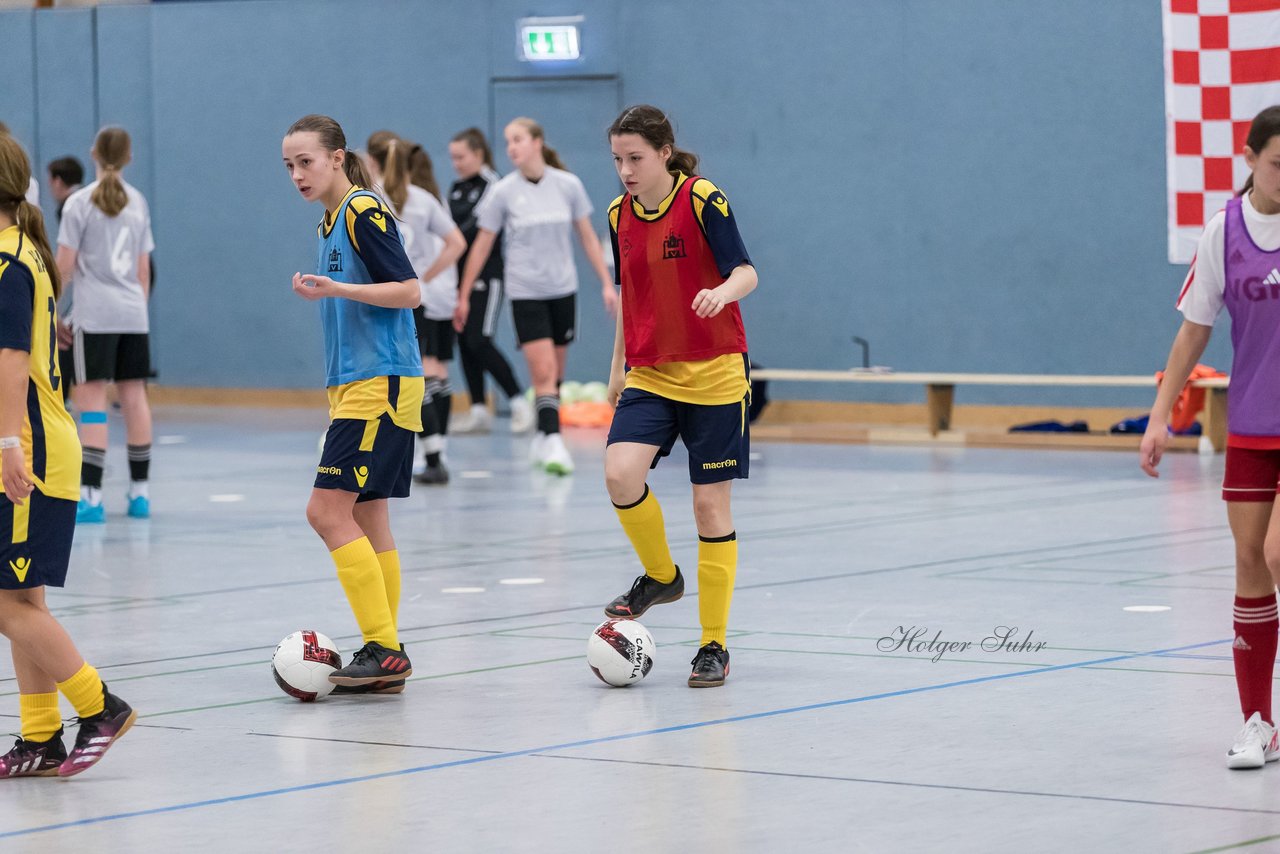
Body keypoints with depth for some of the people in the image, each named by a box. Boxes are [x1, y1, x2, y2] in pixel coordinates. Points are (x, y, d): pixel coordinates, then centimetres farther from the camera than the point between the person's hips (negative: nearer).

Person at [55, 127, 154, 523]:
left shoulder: (79, 203, -4)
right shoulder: (138, 203, 10)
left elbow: (65, 266, -6)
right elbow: (143, 269, 13)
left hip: (94, 314, -4)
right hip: (133, 313, 5)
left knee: (92, 401, -6)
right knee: (134, 396, 10)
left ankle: (91, 497, -13)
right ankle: (140, 492, 13)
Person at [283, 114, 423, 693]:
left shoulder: (365, 212, -11)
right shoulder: (334, 221, 17)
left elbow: (409, 291, -16)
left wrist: (337, 288, -24)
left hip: (379, 386, -10)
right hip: (355, 386, 10)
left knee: (328, 510, -13)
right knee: (366, 520, 8)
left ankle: (384, 649, -12)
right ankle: (384, 660, 9)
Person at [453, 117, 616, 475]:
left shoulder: (569, 185, -1)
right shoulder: (502, 193, -4)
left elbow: (587, 237, 7)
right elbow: (482, 245, 3)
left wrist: (606, 283, 4)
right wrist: (463, 295, 3)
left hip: (563, 290, 2)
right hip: (525, 293, -2)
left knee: (555, 374, 10)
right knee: (543, 372, -15)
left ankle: (543, 439, 25)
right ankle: (553, 445, -19)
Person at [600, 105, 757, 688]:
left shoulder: (703, 200, -11)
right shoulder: (620, 214, 6)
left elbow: (745, 271, -18)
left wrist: (723, 292, -40)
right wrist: (618, 365, 23)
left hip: (713, 374, -4)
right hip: (650, 374, 4)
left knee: (710, 502, -2)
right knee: (620, 474, -19)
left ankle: (714, 645, 8)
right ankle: (660, 575, 9)